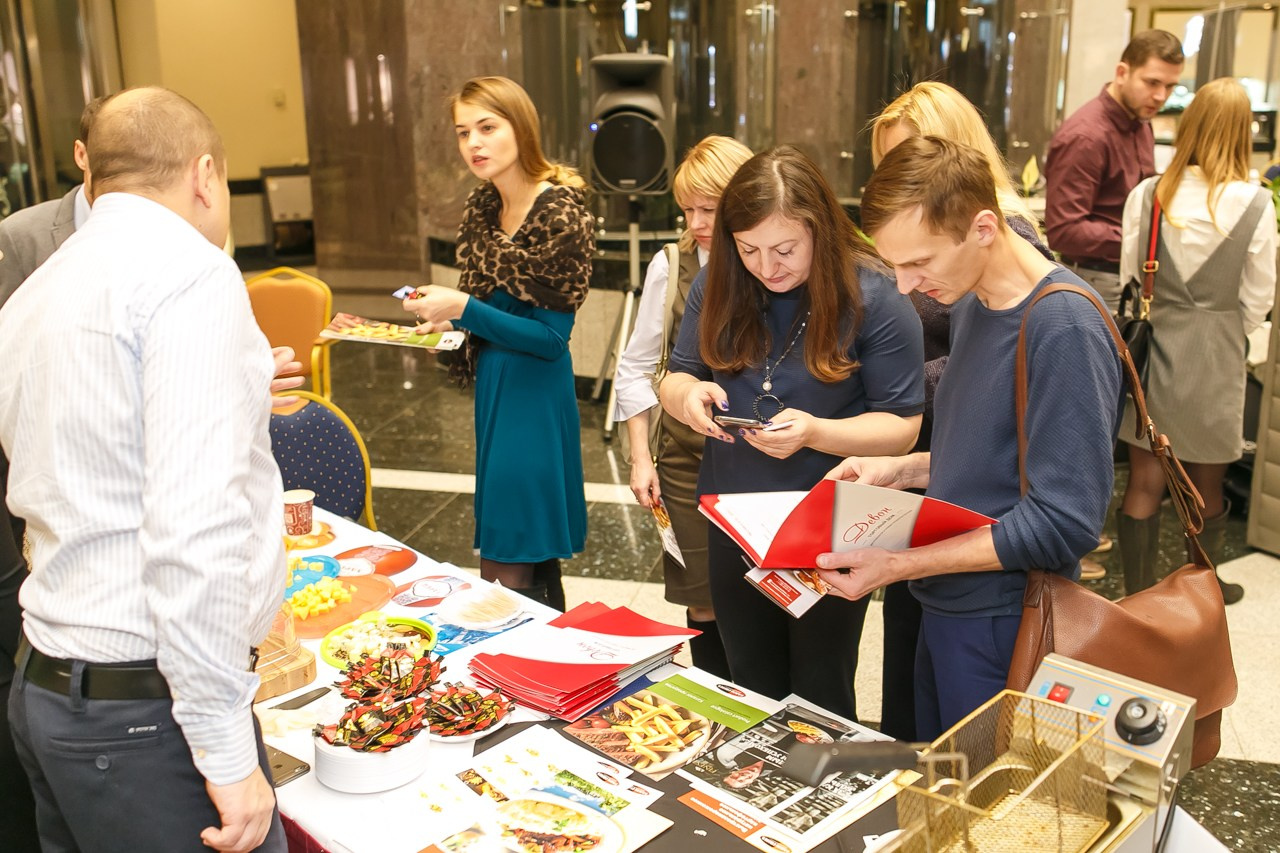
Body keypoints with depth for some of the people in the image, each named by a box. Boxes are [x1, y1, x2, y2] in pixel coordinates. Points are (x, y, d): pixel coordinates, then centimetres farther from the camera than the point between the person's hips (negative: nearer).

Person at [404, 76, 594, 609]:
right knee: (533, 565, 18)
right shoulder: (484, 207, 8)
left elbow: (551, 336, -17)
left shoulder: (560, 210, -16)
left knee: (506, 574, -5)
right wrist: (444, 315, 0)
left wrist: (464, 309, -23)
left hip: (534, 395, -8)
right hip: (493, 386, 8)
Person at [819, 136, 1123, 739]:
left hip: (1006, 627, -8)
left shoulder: (1064, 328, -22)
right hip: (946, 607, 8)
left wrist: (900, 565, -23)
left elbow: (1063, 522, -23)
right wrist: (904, 469, 2)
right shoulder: (969, 302, 6)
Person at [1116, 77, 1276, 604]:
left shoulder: (1147, 195, -8)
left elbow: (1128, 278, 1)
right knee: (1206, 489, 17)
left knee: (1144, 483, 11)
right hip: (1212, 360, -1)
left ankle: (1138, 598, 20)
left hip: (1150, 349, 1)